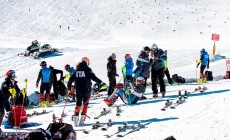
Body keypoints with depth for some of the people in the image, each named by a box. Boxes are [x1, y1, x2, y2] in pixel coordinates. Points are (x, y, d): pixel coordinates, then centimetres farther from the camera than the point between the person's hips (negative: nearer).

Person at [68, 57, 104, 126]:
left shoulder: (77, 70, 8)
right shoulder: (88, 69, -5)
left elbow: (71, 79, 10)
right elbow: (93, 77, -16)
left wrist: (69, 87, 20)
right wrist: (100, 82, -9)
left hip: (78, 90, 3)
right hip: (86, 90, -3)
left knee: (78, 104, 10)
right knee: (85, 104, 8)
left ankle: (75, 117, -5)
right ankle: (82, 119, 2)